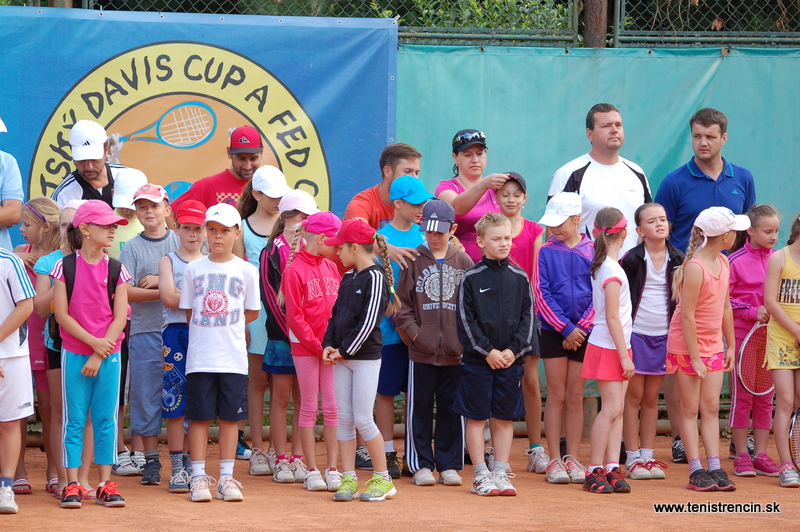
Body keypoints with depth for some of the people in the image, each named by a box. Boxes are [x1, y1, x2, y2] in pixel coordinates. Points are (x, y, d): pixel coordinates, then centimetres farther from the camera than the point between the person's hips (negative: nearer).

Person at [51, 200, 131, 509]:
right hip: (74, 352, -2)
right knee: (74, 419, 1)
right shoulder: (66, 266, -3)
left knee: (106, 419, 4)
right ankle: (72, 486, 3)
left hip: (108, 354, 2)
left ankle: (105, 485, 8)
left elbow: (120, 317, -2)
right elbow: (61, 314, -6)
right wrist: (93, 342, -13)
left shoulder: (116, 270, 2)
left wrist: (100, 355, -10)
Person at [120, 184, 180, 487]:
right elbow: (126, 292, -6)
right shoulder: (132, 248, 5)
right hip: (145, 330, 0)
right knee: (146, 395, 1)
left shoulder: (180, 243, 8)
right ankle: (151, 461, 8)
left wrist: (161, 280, -12)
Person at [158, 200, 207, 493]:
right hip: (175, 333, -2)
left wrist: (180, 296, -10)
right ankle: (178, 468, 1)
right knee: (175, 403, -3)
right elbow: (167, 296, -7)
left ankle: (194, 466, 9)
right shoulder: (169, 261, 9)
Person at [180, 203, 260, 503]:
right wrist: (214, 326, -1)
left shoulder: (246, 271, 3)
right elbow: (189, 312, 8)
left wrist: (221, 322, 3)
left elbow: (252, 313, 7)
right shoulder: (194, 269, 5)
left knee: (230, 417, 3)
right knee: (199, 416, 0)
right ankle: (199, 477, 5)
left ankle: (226, 478, 9)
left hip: (234, 359, 0)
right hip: (199, 357, 0)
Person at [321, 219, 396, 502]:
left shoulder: (375, 277, -11)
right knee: (344, 419, 5)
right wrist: (329, 345, 0)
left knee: (363, 420, -7)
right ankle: (348, 479, 9)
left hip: (366, 356, -8)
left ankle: (383, 478, 3)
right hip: (342, 359, 8)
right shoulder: (347, 278, 14)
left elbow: (368, 321, -16)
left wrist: (344, 350, -13)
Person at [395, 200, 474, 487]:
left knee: (452, 409, 6)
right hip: (421, 350, -1)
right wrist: (413, 331, -8)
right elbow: (402, 303, 4)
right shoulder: (414, 261, 4)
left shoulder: (463, 262, 7)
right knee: (419, 409, 2)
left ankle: (449, 465, 13)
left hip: (455, 352, 1)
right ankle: (421, 465, 9)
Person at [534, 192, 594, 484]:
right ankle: (554, 460, 4)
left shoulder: (592, 252, 2)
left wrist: (580, 328, -10)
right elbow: (542, 295, -4)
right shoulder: (546, 252, 1)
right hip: (553, 332, -1)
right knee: (557, 396, 0)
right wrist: (565, 328, -11)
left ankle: (572, 459, 10)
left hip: (583, 333, 1)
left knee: (575, 397, 5)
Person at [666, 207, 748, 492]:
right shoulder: (694, 267, -21)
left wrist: (731, 345, 14)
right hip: (686, 346, -7)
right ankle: (696, 471, 1)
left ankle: (715, 468, 4)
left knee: (711, 407, 4)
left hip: (713, 346, 7)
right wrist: (695, 358, -18)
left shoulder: (723, 263, 6)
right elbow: (687, 316, -20)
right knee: (690, 409, -1)